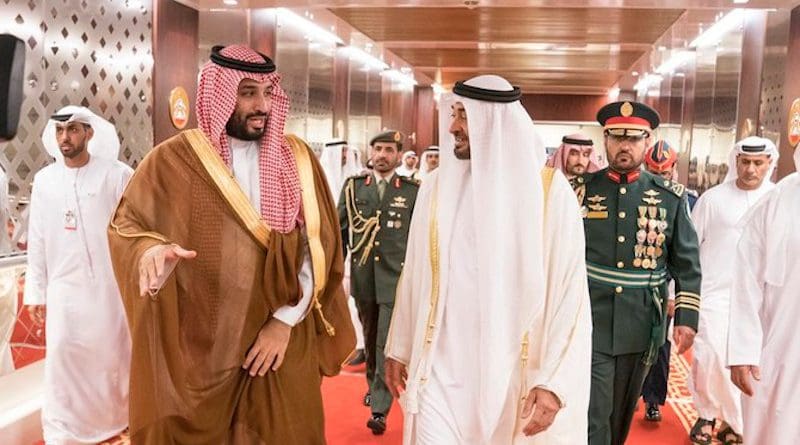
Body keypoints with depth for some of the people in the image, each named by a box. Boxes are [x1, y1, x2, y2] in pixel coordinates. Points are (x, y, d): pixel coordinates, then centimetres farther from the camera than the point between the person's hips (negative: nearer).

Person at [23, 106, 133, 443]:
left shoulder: (118, 175, -4)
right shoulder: (44, 180, 6)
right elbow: (37, 241, 9)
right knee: (63, 358, 2)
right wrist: (35, 292, 7)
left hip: (111, 285, -2)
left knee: (113, 355, 7)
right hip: (64, 288, 2)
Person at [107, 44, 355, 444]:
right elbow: (125, 225, -1)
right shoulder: (174, 159, -4)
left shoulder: (297, 159, 2)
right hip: (196, 348, -1)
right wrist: (151, 250, -24)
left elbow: (319, 246, 0)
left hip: (282, 341, 2)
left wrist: (286, 319, -7)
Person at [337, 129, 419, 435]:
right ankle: (373, 385, 40)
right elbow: (340, 229, 7)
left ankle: (380, 409, -2)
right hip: (363, 276, 3)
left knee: (388, 343, -6)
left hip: (397, 277, -3)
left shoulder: (412, 190, -2)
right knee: (370, 338, 19)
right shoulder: (353, 186, 5)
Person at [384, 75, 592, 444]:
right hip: (439, 372, 2)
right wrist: (399, 348, 12)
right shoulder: (437, 186, 2)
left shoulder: (551, 191, -8)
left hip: (516, 375, -2)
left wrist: (554, 381, -12)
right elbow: (414, 276, 9)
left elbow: (569, 290, -8)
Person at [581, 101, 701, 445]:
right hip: (590, 323, -2)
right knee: (592, 415, -3)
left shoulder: (671, 197, 1)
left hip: (641, 326, 2)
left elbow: (687, 264, 4)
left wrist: (686, 317, -3)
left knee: (622, 411, 17)